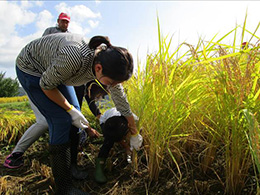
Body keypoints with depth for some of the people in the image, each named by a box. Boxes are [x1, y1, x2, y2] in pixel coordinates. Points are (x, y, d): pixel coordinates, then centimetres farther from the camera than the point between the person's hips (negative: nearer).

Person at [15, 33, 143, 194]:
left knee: (75, 116, 2)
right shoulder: (73, 58, -42)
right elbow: (46, 85, -23)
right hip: (31, 69, -6)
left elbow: (122, 104, -10)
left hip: (55, 68, 6)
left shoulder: (109, 68, -22)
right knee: (61, 120, -15)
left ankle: (70, 167, 23)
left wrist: (135, 135, 0)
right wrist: (70, 110, -19)